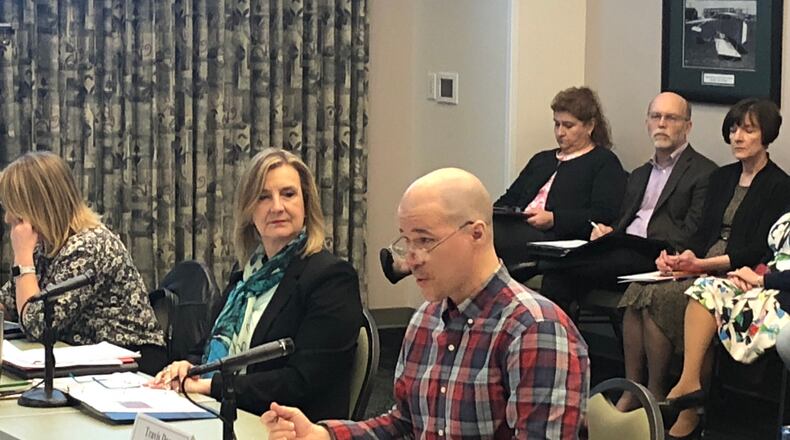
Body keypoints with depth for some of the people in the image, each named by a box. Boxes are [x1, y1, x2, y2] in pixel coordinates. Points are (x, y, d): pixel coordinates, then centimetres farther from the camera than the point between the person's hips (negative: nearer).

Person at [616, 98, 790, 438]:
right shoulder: (721, 178, 21)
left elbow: (759, 251, -10)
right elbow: (703, 234, 15)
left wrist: (700, 264, -19)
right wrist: (680, 258, -8)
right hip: (702, 268, 6)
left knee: (658, 297, -28)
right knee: (637, 293, -23)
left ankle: (655, 395, -17)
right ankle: (630, 392, -23)